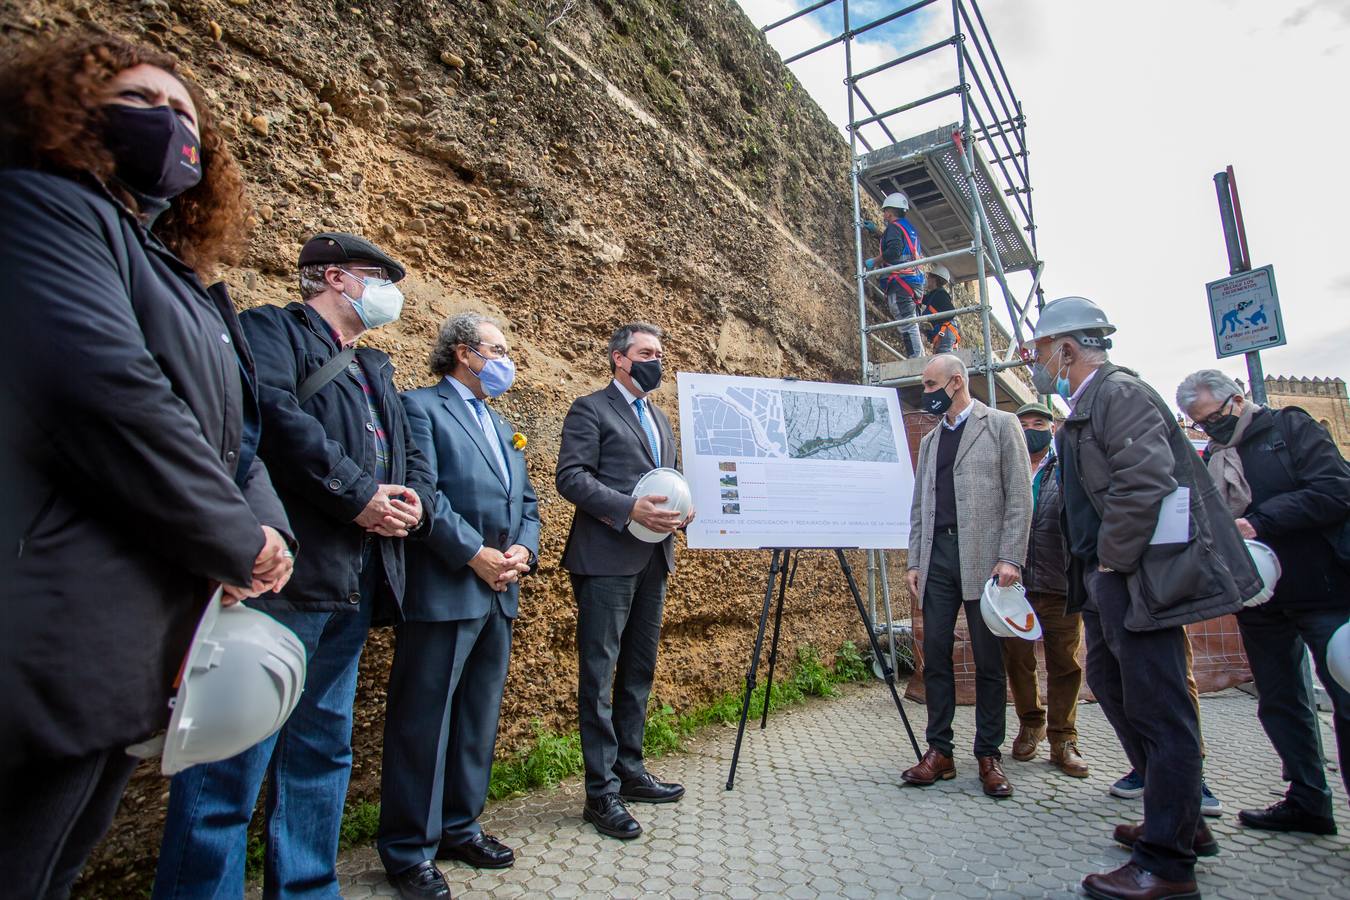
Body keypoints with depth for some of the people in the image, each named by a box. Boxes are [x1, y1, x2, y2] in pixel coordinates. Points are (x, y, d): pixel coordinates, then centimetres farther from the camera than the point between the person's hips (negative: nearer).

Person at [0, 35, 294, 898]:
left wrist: (269, 530, -4)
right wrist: (236, 543, -13)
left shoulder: (185, 281, 19)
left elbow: (237, 434, 16)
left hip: (131, 651, 9)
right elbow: (105, 391, -22)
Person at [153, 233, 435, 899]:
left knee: (322, 751, 16)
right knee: (235, 760, -3)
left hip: (351, 591, 9)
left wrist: (414, 500, -1)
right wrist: (359, 495, -17)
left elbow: (412, 458, 21)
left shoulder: (374, 370, 24)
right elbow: (273, 414, -20)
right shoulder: (272, 330, 0)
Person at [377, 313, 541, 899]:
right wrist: (476, 554, -17)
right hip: (442, 591, -8)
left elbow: (527, 501, 18)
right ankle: (409, 851, 19)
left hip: (498, 593, 8)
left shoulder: (501, 426, 21)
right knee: (423, 722, 3)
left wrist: (523, 550, 0)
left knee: (479, 719, 16)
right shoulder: (421, 407, -3)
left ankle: (459, 827, 32)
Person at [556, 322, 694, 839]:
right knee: (599, 672, -1)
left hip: (653, 559, 8)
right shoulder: (590, 409, -3)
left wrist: (680, 509, 2)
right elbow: (571, 476, -13)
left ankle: (629, 772, 28)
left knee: (639, 670, 15)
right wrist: (630, 509, -23)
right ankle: (602, 793, 9)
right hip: (607, 558, -8)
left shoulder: (660, 419, 21)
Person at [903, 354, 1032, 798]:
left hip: (983, 558, -4)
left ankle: (989, 756, 14)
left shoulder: (1001, 425, 4)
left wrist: (1011, 558, -12)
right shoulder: (929, 440, 19)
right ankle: (939, 751, 13)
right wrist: (914, 562, 9)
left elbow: (1019, 496, -3)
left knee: (988, 661, 3)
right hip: (937, 558, 5)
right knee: (935, 657, 4)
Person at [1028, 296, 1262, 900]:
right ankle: (1182, 822, 34)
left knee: (1159, 710, -2)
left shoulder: (1120, 393, -13)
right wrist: (1093, 571, 15)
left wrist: (1112, 561, -17)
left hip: (1138, 577, -11)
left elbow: (1145, 483, -24)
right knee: (1111, 685, 18)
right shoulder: (1083, 408, 17)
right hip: (1107, 578, 11)